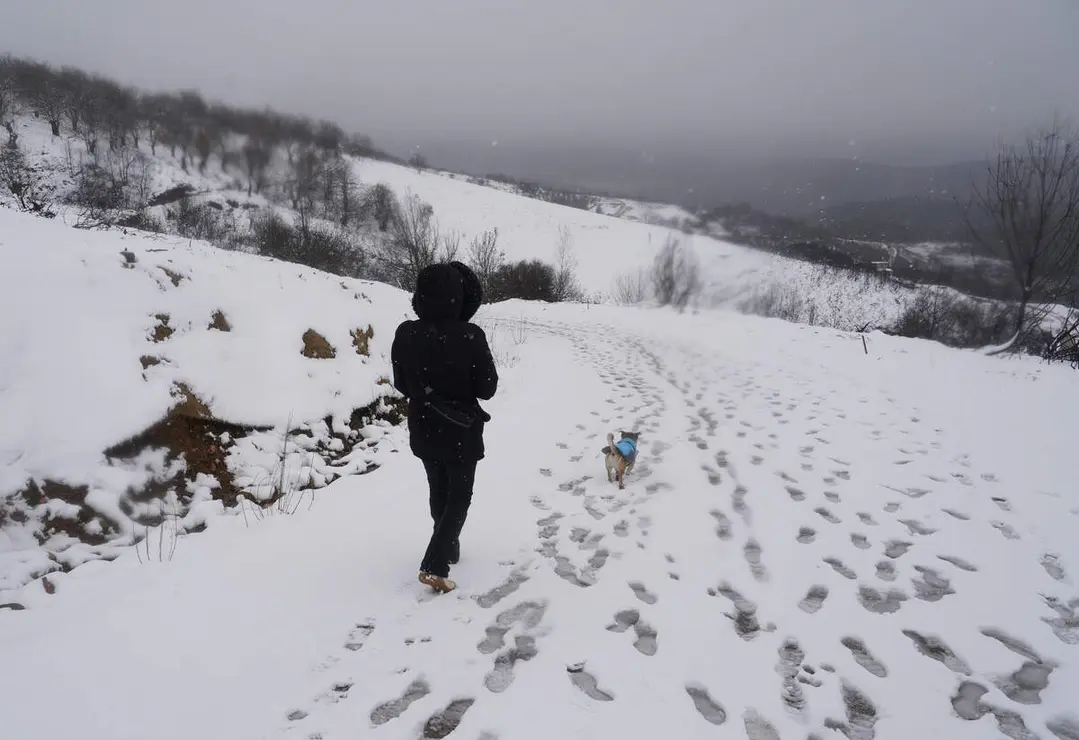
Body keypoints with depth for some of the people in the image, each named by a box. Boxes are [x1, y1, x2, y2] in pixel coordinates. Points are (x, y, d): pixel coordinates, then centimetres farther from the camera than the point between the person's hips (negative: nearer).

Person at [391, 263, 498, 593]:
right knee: (459, 497, 11)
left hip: (423, 429, 4)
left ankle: (448, 548, 39)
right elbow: (487, 388, -14)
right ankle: (434, 565, 0)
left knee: (439, 492, 23)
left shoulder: (405, 334, -11)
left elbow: (401, 385, 1)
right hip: (461, 431, -4)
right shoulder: (470, 336, -22)